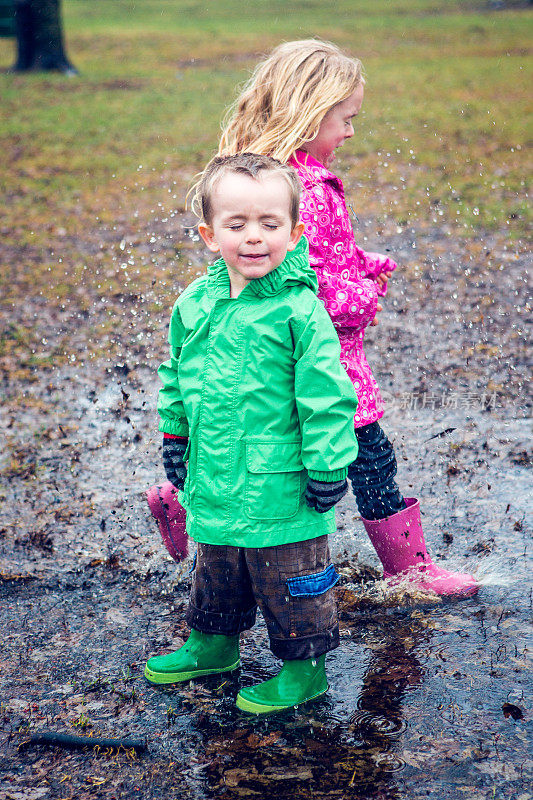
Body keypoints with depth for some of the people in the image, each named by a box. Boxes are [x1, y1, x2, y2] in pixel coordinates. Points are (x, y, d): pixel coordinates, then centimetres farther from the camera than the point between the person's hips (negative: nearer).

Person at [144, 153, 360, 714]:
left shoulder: (299, 310, -17)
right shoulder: (193, 306, 0)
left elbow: (326, 396, -15)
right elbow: (175, 379, 15)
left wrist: (326, 466, -15)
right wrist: (174, 438, 15)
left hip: (282, 490, -6)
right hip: (215, 486, 6)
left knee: (291, 588, 9)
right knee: (215, 577, 25)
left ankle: (303, 669, 28)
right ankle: (211, 645, 47)